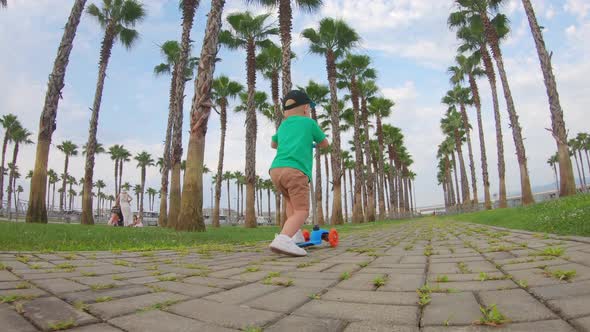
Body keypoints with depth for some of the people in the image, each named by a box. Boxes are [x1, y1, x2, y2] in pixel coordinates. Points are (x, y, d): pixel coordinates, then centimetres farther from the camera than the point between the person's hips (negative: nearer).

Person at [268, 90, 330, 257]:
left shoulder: (283, 126, 26)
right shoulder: (309, 122, 15)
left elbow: (273, 144, 46)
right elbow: (325, 144, 27)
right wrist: (313, 143, 48)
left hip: (276, 169, 6)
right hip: (296, 170, -6)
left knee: (292, 201, 28)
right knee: (301, 210, -11)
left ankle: (295, 235, 18)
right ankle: (283, 239, -34)